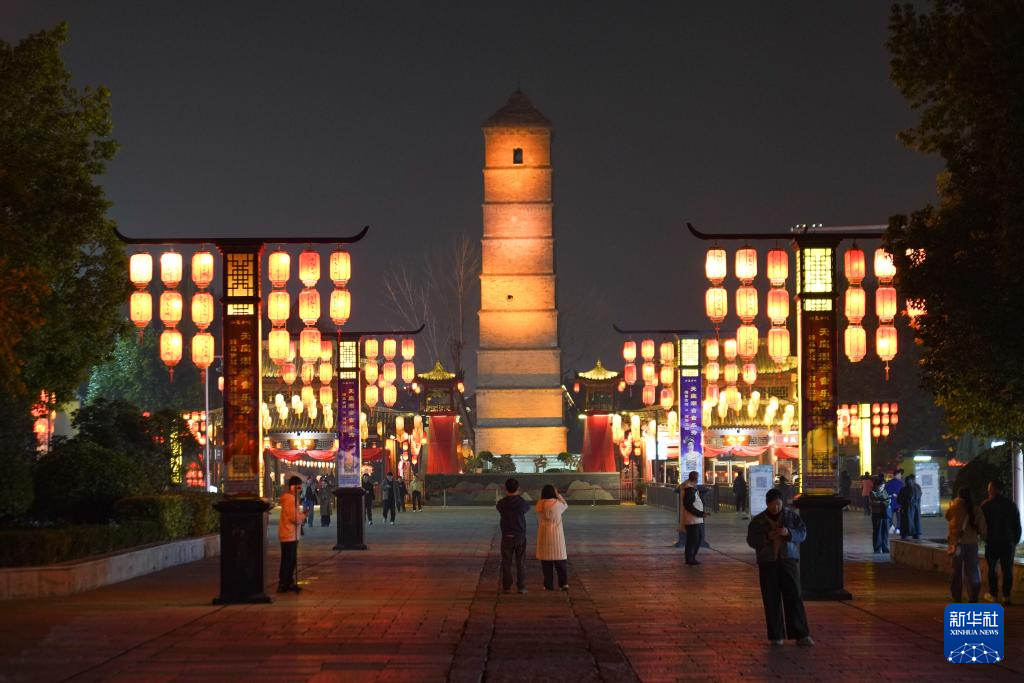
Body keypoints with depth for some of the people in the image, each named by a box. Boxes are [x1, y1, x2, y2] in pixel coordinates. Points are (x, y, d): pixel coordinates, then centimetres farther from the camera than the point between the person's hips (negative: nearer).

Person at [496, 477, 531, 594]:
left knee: (506, 562, 7)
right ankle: (521, 587, 4)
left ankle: (506, 586, 8)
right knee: (521, 563, 5)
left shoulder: (502, 503, -7)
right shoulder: (522, 503, -8)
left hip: (507, 537, 0)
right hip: (520, 536, 0)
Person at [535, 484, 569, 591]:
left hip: (544, 534, 1)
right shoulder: (558, 503, -8)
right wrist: (558, 494, 18)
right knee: (560, 561, 6)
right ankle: (564, 583, -2)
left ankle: (549, 585, 7)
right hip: (556, 534, -1)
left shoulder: (539, 505, -5)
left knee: (546, 561, 6)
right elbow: (565, 505, 17)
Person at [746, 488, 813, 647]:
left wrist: (789, 533, -18)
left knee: (794, 597, -6)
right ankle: (776, 635, 7)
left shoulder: (791, 516, 5)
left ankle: (801, 635, -7)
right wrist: (767, 537, -16)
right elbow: (751, 540, 2)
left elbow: (802, 533, 2)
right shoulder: (758, 520, 6)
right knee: (771, 600, 0)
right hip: (767, 563, 1)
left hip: (788, 561, -1)